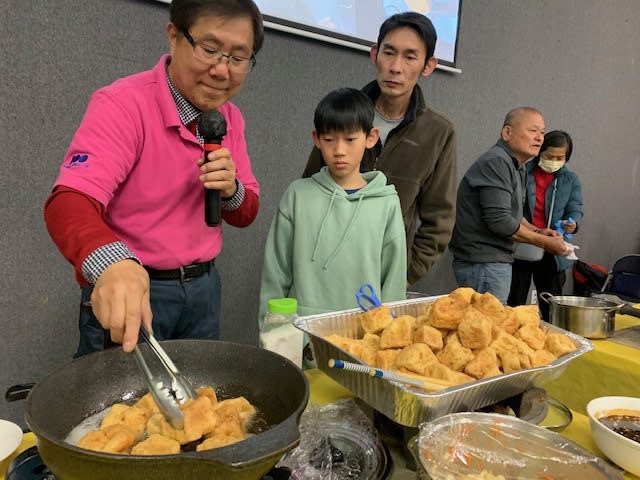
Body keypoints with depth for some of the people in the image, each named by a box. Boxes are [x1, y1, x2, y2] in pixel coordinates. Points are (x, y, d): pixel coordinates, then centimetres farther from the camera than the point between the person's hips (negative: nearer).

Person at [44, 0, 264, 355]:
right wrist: (113, 264, -49)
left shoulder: (230, 118, 3)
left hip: (204, 286, 6)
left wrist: (231, 190, -16)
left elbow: (245, 215, 7)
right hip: (130, 289, -6)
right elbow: (69, 202, -29)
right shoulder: (122, 104, -17)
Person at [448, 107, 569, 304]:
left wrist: (536, 231, 9)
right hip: (484, 263, -10)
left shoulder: (513, 165, 17)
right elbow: (500, 221, -22)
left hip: (495, 261, 10)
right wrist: (544, 242, -11)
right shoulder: (496, 161, -15)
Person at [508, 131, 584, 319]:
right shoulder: (523, 172, -2)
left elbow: (575, 210, 2)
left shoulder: (571, 180, 8)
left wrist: (573, 223, -21)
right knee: (514, 303, 6)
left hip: (552, 253, 3)